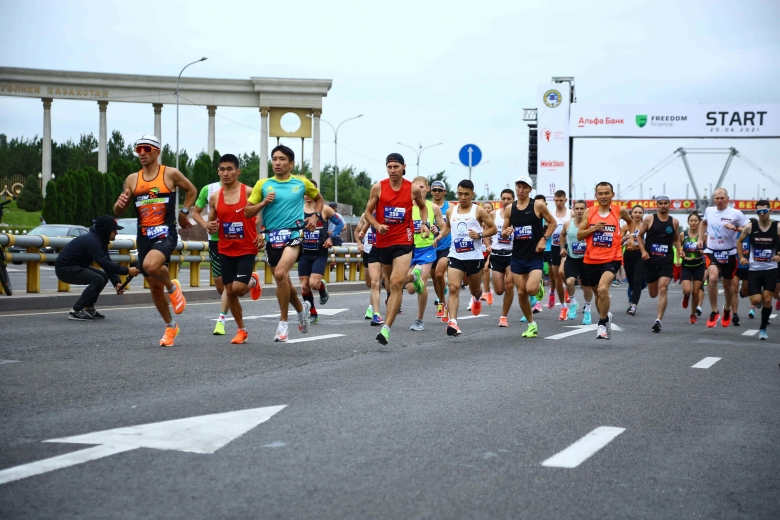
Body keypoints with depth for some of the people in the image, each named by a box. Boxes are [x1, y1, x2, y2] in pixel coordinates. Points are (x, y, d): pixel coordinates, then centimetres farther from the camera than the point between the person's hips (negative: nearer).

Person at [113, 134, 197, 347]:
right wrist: (120, 204, -10)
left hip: (166, 233, -5)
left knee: (151, 265, -35)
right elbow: (118, 212, 12)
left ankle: (172, 287, -3)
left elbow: (192, 190, 14)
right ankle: (170, 326, 28)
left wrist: (184, 212, 5)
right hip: (144, 236, 5)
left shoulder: (170, 174, -2)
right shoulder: (132, 179, 8)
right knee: (154, 287, 10)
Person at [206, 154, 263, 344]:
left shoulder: (249, 192, -9)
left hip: (247, 250, -4)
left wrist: (262, 235, -15)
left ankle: (253, 282, 21)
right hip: (226, 251, 4)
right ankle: (241, 330, 21)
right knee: (229, 291, 5)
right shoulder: (214, 197, 3)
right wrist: (211, 227, -10)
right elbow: (211, 223, 13)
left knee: (238, 288, -15)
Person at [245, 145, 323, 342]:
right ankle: (301, 308, 43)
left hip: (293, 234, -3)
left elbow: (319, 199, 23)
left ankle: (283, 322, -12)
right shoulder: (263, 184, 5)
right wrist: (264, 202, -11)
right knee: (283, 281, 13)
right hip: (271, 237, 4)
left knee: (281, 274, -25)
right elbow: (247, 212, 5)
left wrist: (315, 216, 5)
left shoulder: (302, 183, 5)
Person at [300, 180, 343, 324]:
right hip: (304, 253, 3)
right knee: (304, 286, 3)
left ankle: (323, 288, 19)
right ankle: (313, 314, 21)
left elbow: (340, 223, 6)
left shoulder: (325, 209, -4)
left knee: (314, 283, -18)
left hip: (320, 253, -3)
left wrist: (331, 237, -6)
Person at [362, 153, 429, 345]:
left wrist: (424, 224, 1)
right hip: (382, 241, 3)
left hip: (403, 241, -3)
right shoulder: (378, 187, -3)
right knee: (391, 282, 20)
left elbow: (423, 207, 19)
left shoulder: (413, 189, -2)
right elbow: (368, 212, 4)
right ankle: (413, 275, 55)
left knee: (396, 284, -16)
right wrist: (377, 226, -15)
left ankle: (386, 328, -16)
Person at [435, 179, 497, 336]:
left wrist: (480, 235, -16)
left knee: (475, 289, 17)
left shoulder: (478, 211, -4)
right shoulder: (450, 211, 7)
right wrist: (440, 236, 8)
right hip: (455, 256, 2)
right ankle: (452, 322, -22)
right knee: (453, 288, -16)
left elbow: (493, 228, 0)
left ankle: (477, 298, 55)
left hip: (474, 257, -1)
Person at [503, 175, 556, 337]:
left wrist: (544, 239, -9)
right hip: (517, 256, 4)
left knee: (531, 289, -21)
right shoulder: (509, 209, 4)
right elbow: (503, 231, 12)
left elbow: (553, 223, 4)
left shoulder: (538, 205, -6)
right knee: (521, 292, 3)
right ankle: (532, 325, 19)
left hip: (535, 256, -4)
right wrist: (506, 232, -12)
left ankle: (540, 285, 17)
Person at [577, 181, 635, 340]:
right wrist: (592, 229, -14)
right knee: (597, 293, 17)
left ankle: (603, 323, -10)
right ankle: (605, 317, 44)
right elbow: (579, 235, 3)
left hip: (611, 259, -3)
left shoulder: (620, 211, 1)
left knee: (603, 289, -26)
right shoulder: (589, 212, 3)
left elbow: (630, 221, 24)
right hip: (591, 260, 3)